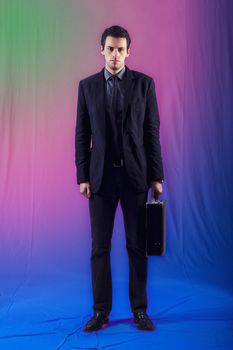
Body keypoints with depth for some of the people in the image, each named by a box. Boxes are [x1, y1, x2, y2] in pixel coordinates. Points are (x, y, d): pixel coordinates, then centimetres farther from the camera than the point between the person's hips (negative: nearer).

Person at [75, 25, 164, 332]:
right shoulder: (87, 85, 6)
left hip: (135, 175, 0)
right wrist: (82, 177, -3)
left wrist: (157, 177, -4)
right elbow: (82, 135, 4)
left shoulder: (144, 83, 3)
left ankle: (139, 310, 17)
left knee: (137, 245, 4)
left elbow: (152, 132, 1)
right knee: (100, 246, 4)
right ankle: (101, 311, 16)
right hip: (101, 176, 1)